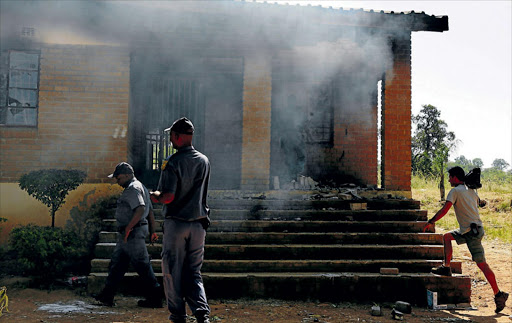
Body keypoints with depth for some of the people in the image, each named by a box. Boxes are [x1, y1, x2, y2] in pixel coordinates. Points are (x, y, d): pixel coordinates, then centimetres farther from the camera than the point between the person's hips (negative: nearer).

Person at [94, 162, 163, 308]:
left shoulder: (133, 189, -14)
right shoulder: (140, 187, 19)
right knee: (117, 263, 13)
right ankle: (107, 297, 19)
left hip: (133, 234, -11)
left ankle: (155, 298, 1)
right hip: (126, 236, 11)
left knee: (142, 265, -6)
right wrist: (152, 231, 22)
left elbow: (141, 209, -28)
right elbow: (150, 211, 21)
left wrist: (128, 227, -26)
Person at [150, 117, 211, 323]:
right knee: (193, 273, 11)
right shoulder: (204, 161, 6)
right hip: (199, 224, 5)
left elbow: (168, 197, -20)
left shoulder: (172, 163, -14)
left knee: (172, 272, 8)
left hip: (176, 224, -5)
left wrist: (154, 196, 2)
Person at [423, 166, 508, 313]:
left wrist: (430, 222, -13)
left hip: (472, 232, -9)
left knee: (481, 264, -9)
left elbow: (445, 209, -18)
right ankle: (446, 268, 17)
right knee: (447, 236, 21)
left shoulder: (455, 191, -9)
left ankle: (498, 294, -6)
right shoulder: (471, 191, 13)